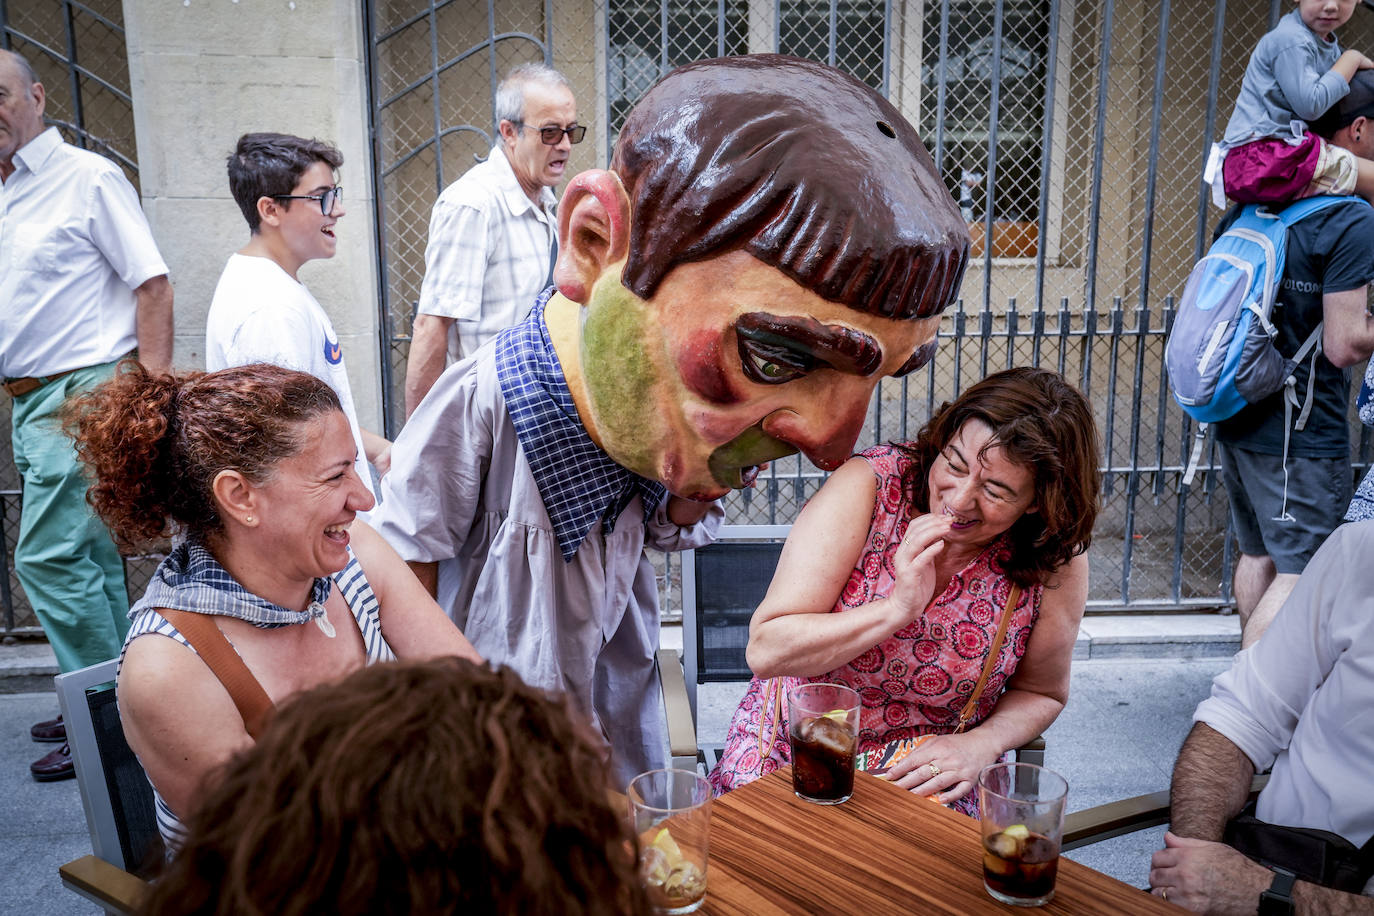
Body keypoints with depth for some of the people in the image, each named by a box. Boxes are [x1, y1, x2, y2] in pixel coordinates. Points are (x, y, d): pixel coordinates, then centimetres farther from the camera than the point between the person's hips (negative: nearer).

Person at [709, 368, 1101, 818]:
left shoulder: (1057, 560, -13)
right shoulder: (867, 486, -19)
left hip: (928, 776, 2)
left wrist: (980, 745, -14)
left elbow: (1040, 693, 6)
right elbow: (766, 650, -21)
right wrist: (899, 607, -30)